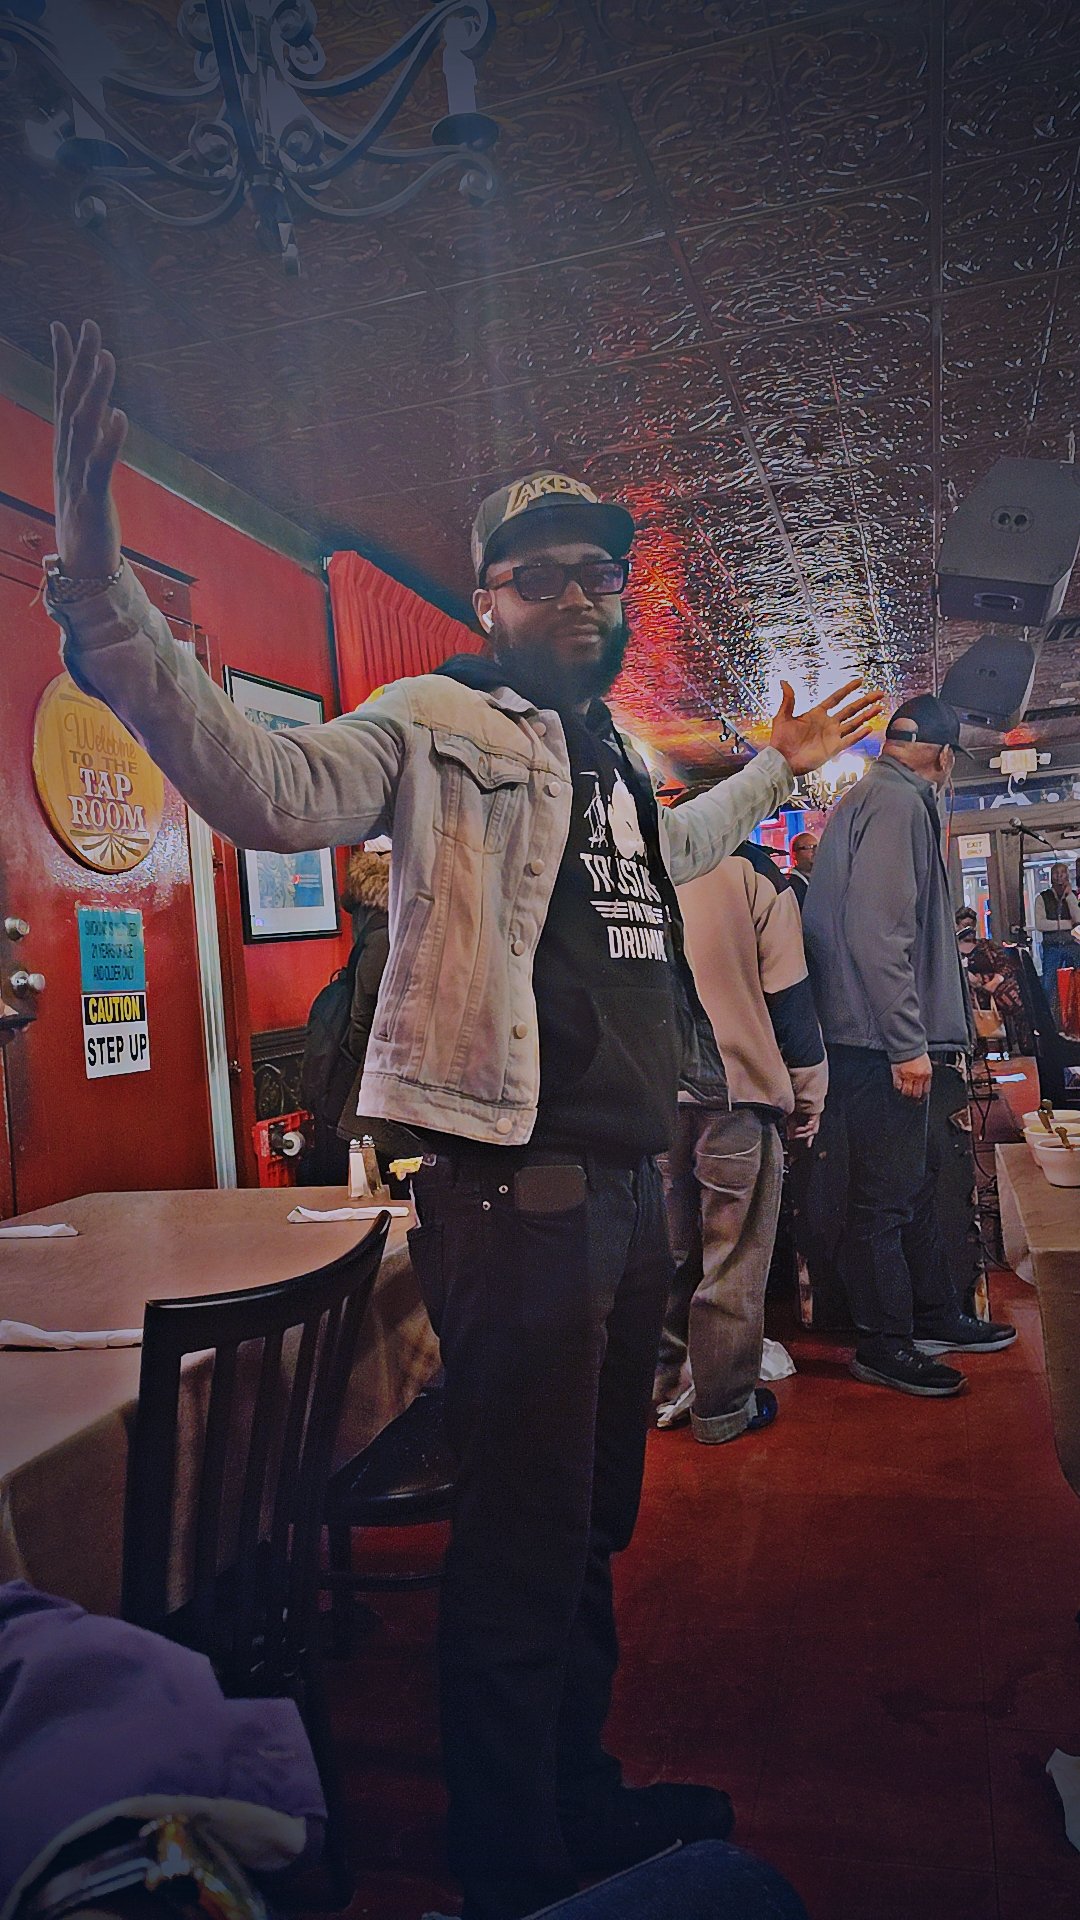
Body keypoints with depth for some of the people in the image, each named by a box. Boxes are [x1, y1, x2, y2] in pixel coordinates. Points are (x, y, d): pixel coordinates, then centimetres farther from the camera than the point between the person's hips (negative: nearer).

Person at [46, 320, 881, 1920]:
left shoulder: (609, 761, 17)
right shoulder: (444, 725, -7)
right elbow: (267, 785, -25)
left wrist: (777, 770, 42)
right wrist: (98, 588, -36)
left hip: (630, 1190, 9)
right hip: (515, 1197, -9)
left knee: (593, 1527, 22)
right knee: (520, 1548, 4)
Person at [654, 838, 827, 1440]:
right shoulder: (752, 871, -6)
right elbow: (788, 993, -6)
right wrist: (808, 1093, 4)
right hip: (736, 1089, -4)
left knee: (667, 1250, 15)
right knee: (733, 1259, 7)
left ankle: (665, 1387, 25)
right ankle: (724, 1406, 17)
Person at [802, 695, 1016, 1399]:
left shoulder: (875, 799, 20)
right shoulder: (897, 801, -13)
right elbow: (877, 931, -23)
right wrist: (907, 1044, -22)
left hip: (886, 1041, 11)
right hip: (884, 1042, -11)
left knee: (915, 1186, 19)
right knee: (885, 1198, 0)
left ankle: (936, 1316, 32)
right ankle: (884, 1345, 12)